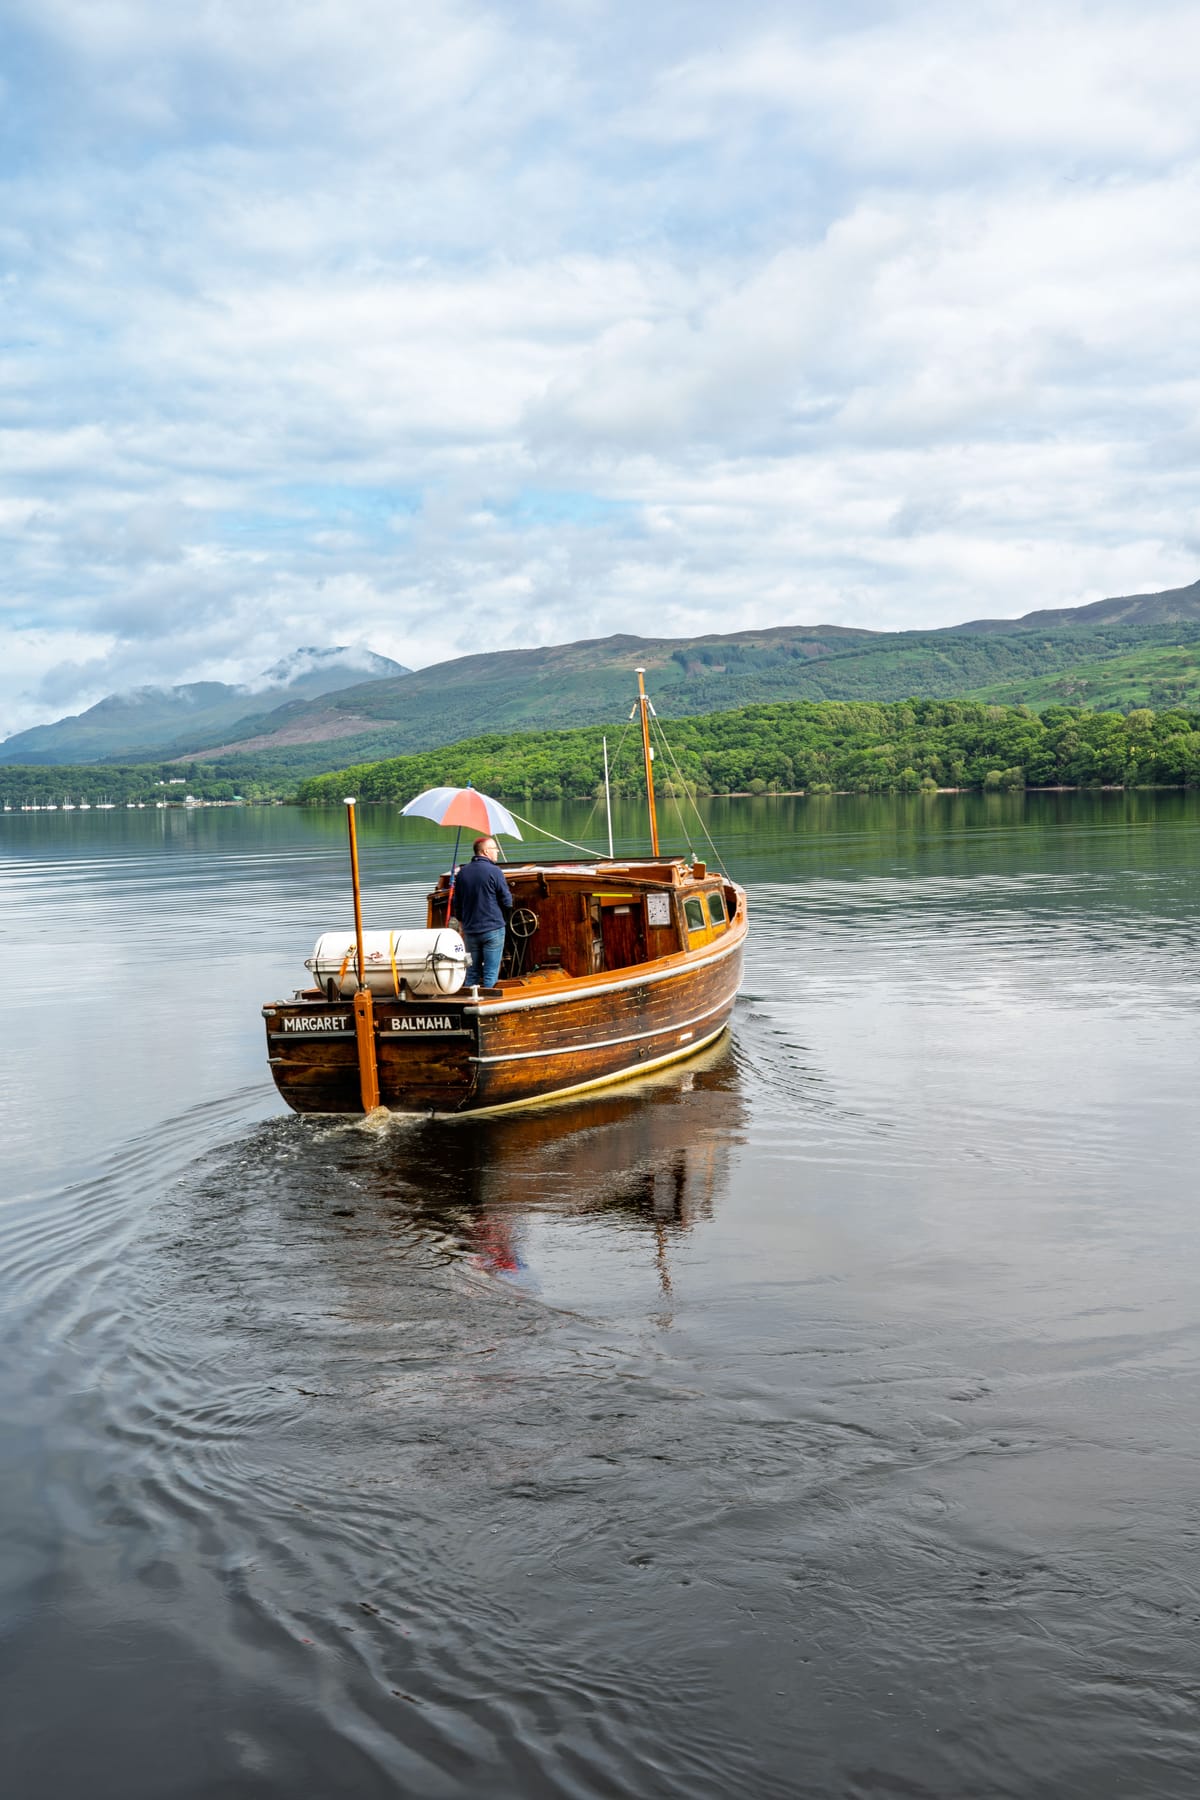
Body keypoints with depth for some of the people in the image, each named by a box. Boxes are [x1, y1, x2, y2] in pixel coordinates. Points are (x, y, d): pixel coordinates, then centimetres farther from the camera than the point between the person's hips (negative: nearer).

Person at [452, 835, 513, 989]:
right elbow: (507, 901, -8)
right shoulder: (493, 871, -10)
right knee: (491, 973, -2)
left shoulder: (463, 873, 7)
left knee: (472, 973, 12)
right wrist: (503, 919, 12)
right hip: (493, 929, -5)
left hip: (470, 930, 5)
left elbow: (457, 904, 14)